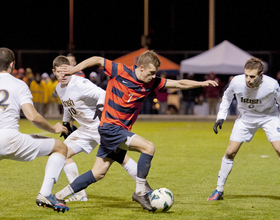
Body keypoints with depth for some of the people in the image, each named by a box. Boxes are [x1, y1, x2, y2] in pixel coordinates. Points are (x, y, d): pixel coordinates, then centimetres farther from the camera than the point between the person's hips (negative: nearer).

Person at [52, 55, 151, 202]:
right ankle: (79, 193, 1)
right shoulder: (59, 88, 5)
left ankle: (146, 189, -5)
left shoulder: (80, 84, -21)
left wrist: (100, 107, -48)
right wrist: (65, 124, 28)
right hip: (86, 129, 8)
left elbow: (102, 94, -30)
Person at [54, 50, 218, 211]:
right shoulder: (121, 71, -13)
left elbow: (178, 84, 7)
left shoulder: (151, 83, 2)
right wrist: (75, 69, -6)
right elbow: (97, 60, -2)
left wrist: (202, 83, 2)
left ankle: (59, 195, 16)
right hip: (110, 127, -7)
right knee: (149, 147, -20)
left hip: (122, 131, 7)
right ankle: (140, 192, -11)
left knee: (98, 173, 8)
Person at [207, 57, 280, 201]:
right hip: (245, 118, 2)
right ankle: (219, 190, 12)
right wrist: (221, 117, -5)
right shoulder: (237, 82, -24)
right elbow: (227, 97, 0)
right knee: (230, 152, -4)